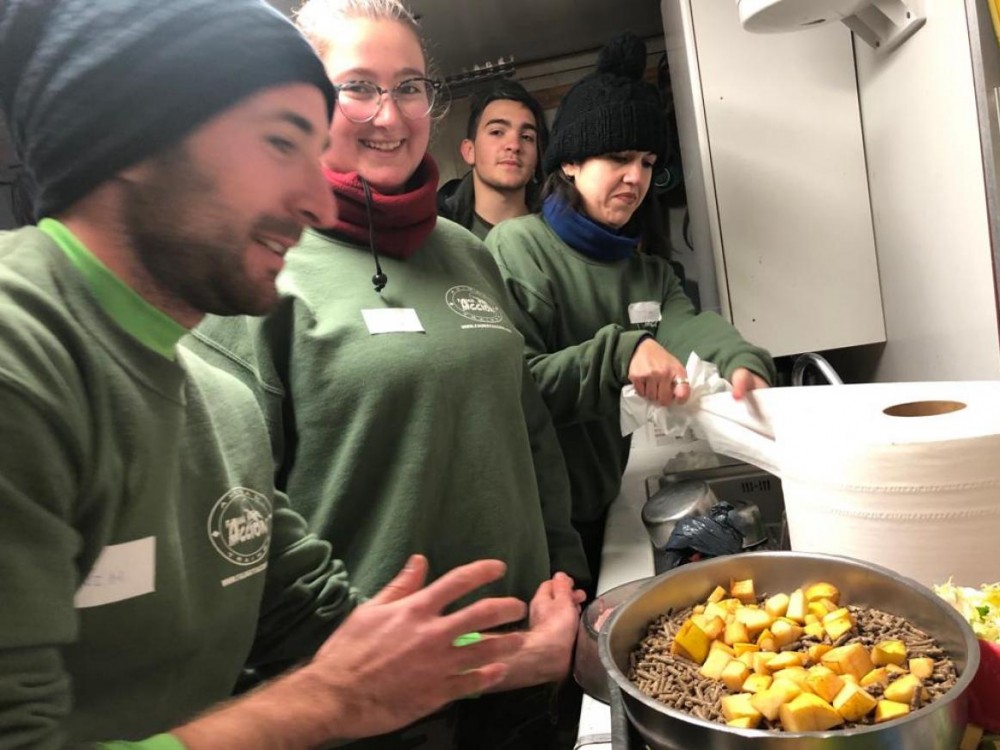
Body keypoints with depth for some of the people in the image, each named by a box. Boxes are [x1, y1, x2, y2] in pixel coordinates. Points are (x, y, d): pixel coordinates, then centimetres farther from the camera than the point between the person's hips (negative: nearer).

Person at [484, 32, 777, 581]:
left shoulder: (647, 267, 8)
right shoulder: (516, 247, -15)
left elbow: (688, 325, -12)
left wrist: (741, 361, -33)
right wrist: (618, 352, -33)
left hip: (606, 505, 7)